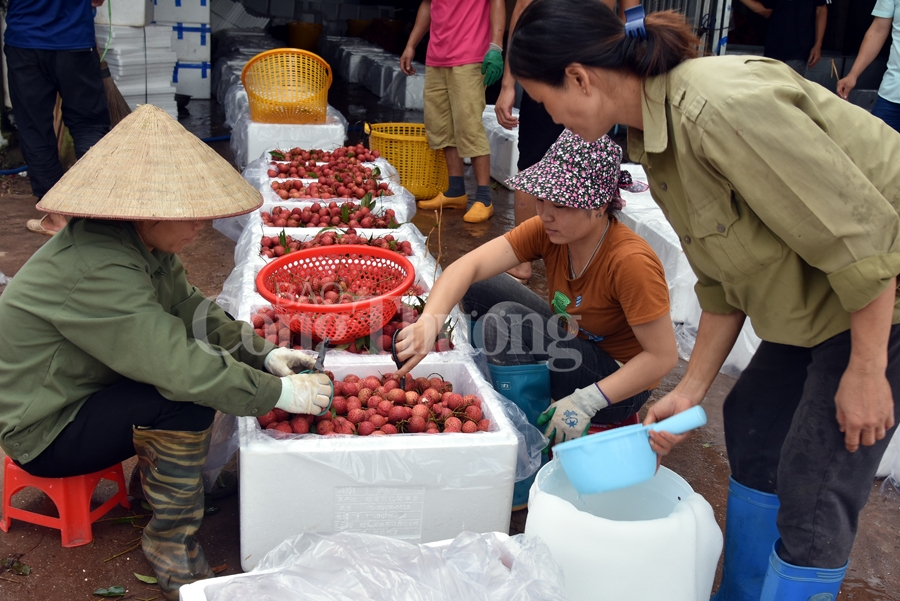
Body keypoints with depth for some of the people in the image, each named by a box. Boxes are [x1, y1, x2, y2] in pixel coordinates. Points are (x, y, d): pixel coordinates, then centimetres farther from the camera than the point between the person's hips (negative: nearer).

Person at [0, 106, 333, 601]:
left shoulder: (143, 243, -4)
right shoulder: (95, 272, -34)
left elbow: (190, 307, 4)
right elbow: (181, 368, -36)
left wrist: (264, 354, -7)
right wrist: (282, 394, -28)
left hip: (82, 389, 9)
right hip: (43, 434, -9)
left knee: (212, 358, 0)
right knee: (188, 401, -29)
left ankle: (158, 477, 16)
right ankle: (171, 545, -8)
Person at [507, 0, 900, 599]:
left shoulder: (722, 107, -30)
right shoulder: (656, 133, 1)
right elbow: (723, 279, 8)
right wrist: (691, 390, 8)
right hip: (814, 298, 10)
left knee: (813, 490, -6)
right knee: (752, 422, 18)